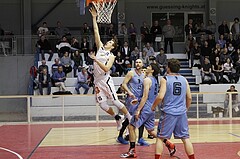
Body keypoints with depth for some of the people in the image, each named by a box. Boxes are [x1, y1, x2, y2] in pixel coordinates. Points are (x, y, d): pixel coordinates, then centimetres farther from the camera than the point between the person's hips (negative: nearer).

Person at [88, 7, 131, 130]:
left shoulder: (111, 56, -4)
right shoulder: (100, 47, 11)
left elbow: (106, 68, -19)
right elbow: (96, 31, 7)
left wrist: (96, 60, -23)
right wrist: (94, 17, 4)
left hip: (105, 80, -6)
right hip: (97, 80, 6)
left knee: (115, 101, -7)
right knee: (102, 104, 3)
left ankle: (130, 118, 7)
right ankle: (117, 118, 21)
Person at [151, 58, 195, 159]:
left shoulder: (165, 79, -5)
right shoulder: (184, 80, 8)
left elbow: (160, 97, -13)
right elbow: (189, 98, 9)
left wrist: (153, 106, 4)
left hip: (168, 112, -4)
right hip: (182, 113, 4)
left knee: (160, 138, 5)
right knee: (185, 138, 9)